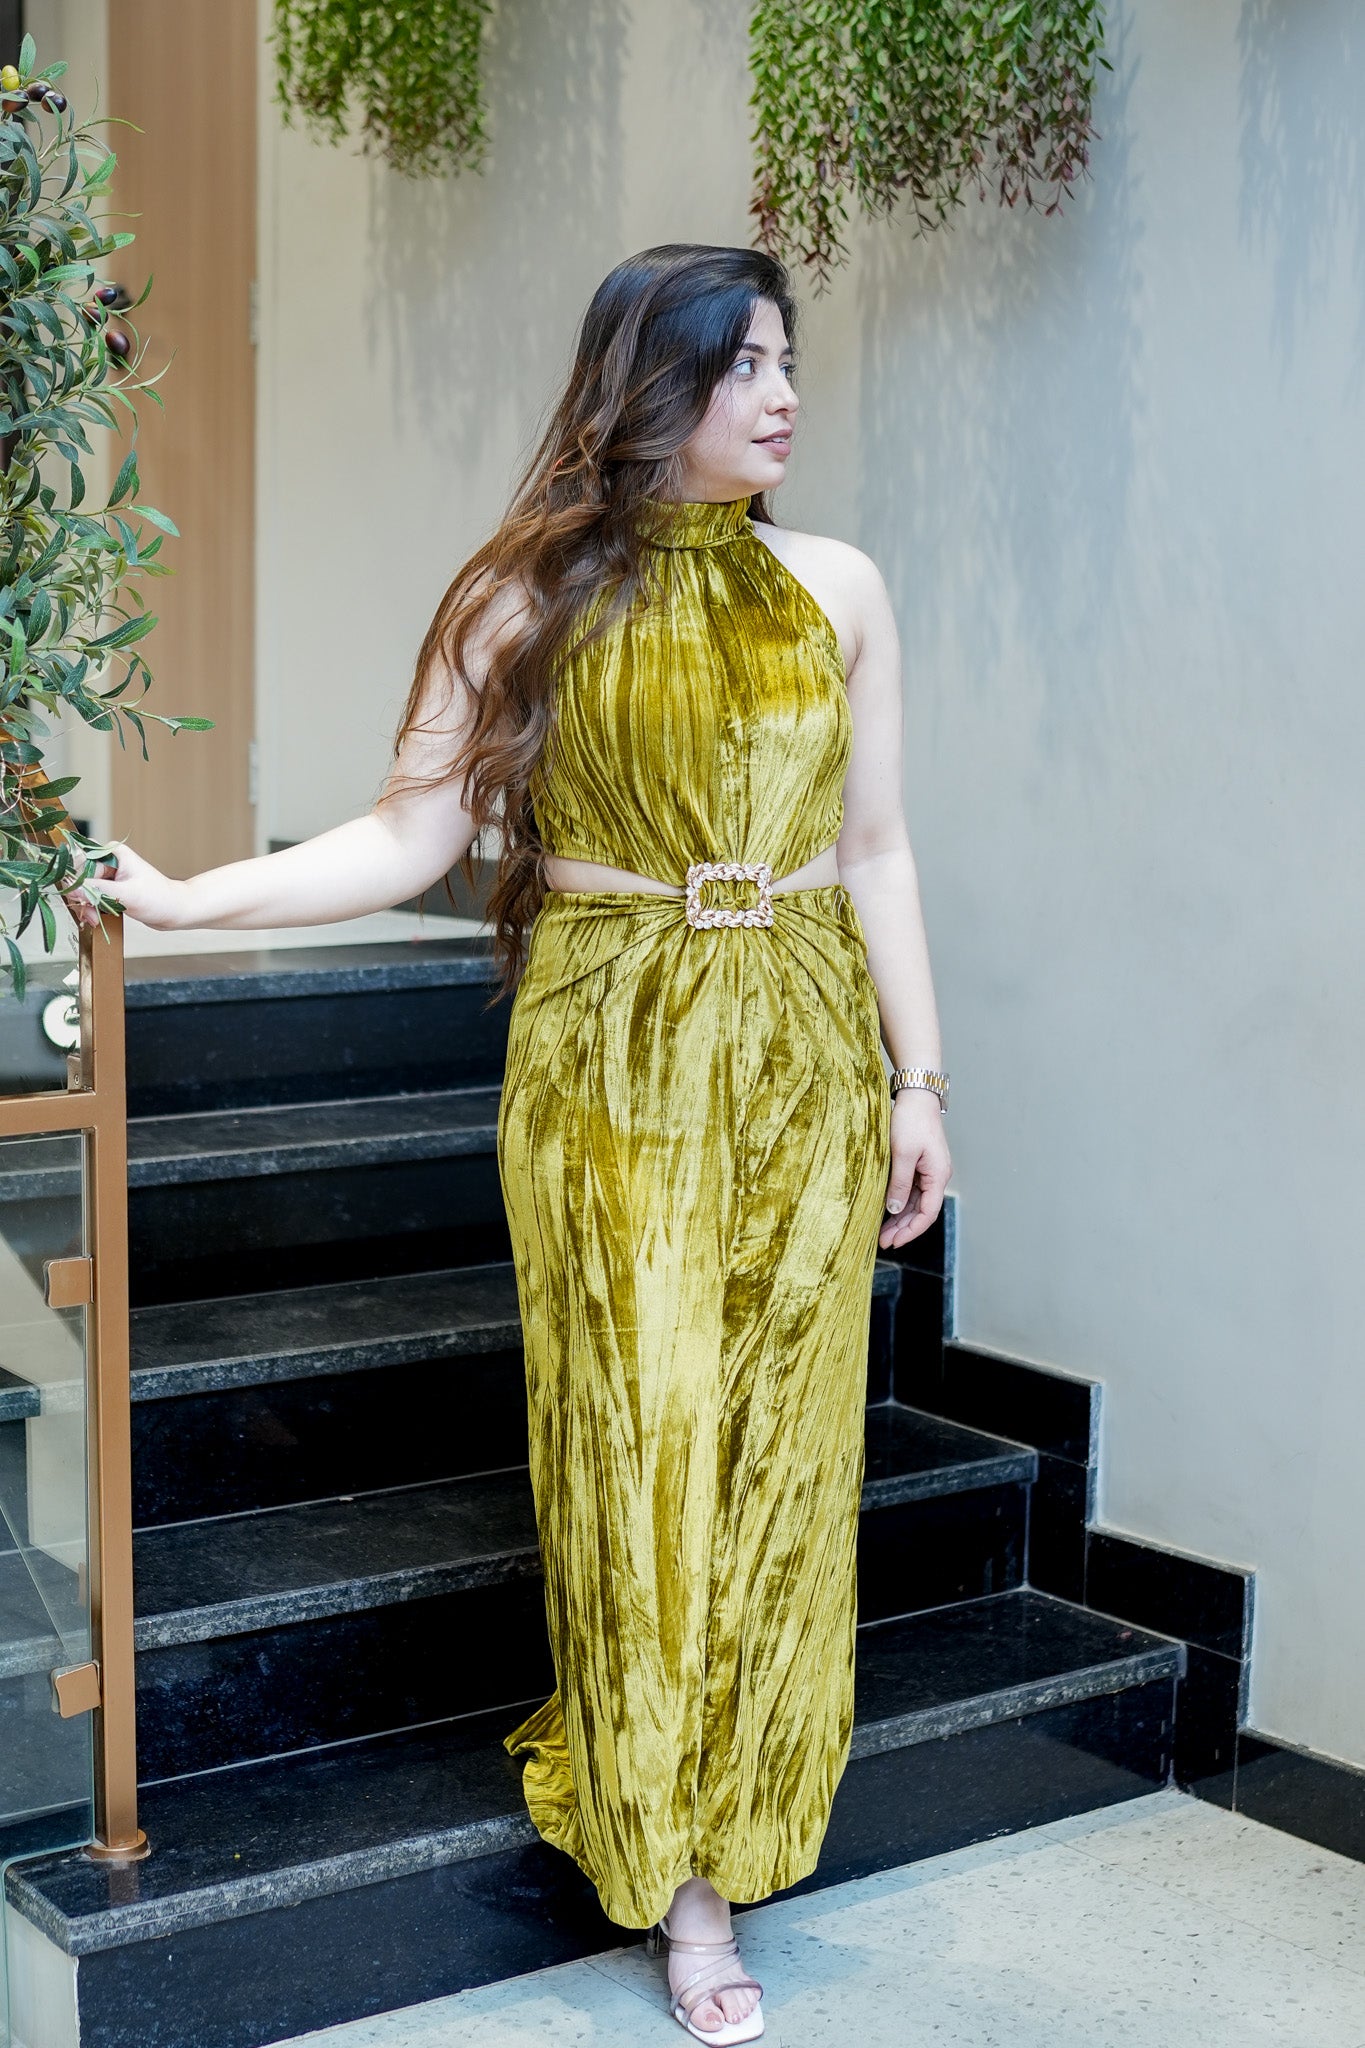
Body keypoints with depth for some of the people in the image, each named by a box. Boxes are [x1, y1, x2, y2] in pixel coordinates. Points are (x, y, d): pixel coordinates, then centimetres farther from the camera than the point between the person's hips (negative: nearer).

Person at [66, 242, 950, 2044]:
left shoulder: (838, 589, 7)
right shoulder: (535, 597, 0)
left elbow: (875, 851, 9)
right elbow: (413, 836, -4)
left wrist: (918, 1077, 6)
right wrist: (192, 899, -14)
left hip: (802, 1061, 3)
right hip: (612, 1065, -2)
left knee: (776, 1450, 5)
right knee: (636, 1445, 0)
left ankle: (728, 1815, 22)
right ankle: (682, 1886, 14)